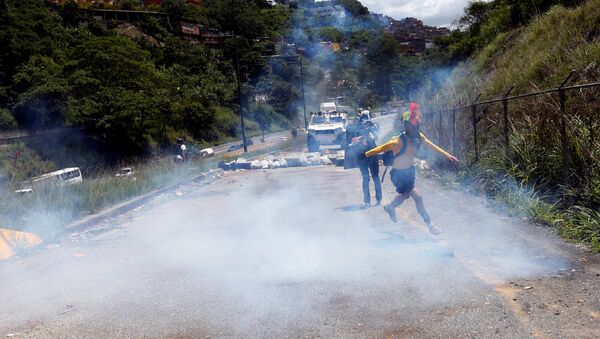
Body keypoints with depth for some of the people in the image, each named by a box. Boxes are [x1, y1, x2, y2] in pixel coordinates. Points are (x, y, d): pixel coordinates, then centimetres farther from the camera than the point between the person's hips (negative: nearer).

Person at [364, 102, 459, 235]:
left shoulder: (419, 137, -12)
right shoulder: (399, 141, -32)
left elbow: (432, 146, 0)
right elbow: (382, 148, -21)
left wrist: (447, 155, 0)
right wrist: (366, 154, -11)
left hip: (410, 170, 8)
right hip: (398, 173, -8)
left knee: (405, 194, 27)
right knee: (418, 197, -9)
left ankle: (390, 207, 56)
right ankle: (430, 224, 3)